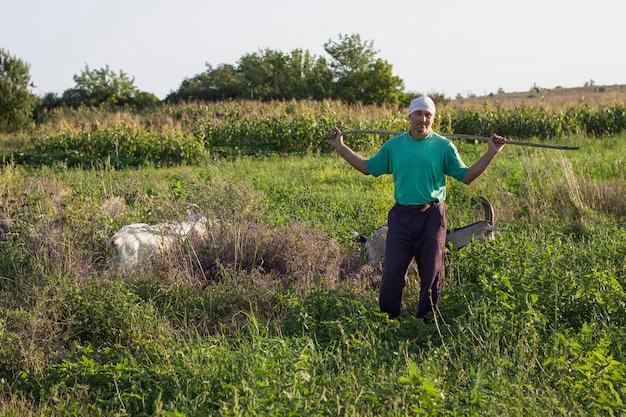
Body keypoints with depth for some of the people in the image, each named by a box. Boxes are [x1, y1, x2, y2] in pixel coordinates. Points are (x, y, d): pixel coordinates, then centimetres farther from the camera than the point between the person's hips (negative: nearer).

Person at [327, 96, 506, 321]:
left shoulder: (443, 146, 2)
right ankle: (387, 318, 11)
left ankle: (425, 321, 20)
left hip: (432, 216, -1)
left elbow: (466, 176, 2)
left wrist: (491, 153, -7)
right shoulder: (394, 145, 8)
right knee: (392, 271, -3)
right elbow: (368, 167, 16)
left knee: (431, 273, 6)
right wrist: (341, 147, 15)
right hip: (401, 216, 1)